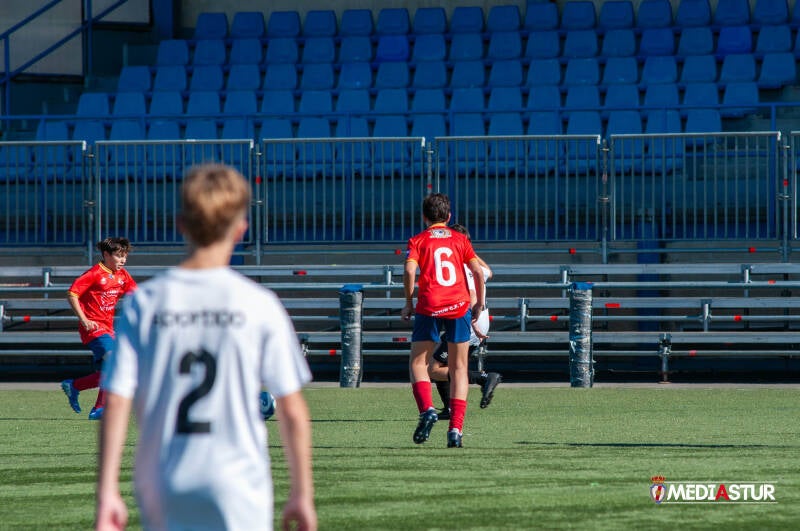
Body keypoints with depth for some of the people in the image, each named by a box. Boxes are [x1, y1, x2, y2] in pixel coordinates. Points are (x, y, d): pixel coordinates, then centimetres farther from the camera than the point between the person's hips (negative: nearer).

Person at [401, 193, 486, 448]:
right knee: (459, 368, 9)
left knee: (418, 363, 10)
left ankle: (426, 409, -16)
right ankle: (456, 427, 0)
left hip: (429, 307, -2)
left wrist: (409, 303, 0)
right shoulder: (460, 239, 13)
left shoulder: (418, 241, 7)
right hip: (459, 305, 2)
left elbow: (409, 270, -10)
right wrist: (479, 303, 13)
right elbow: (478, 270, 3)